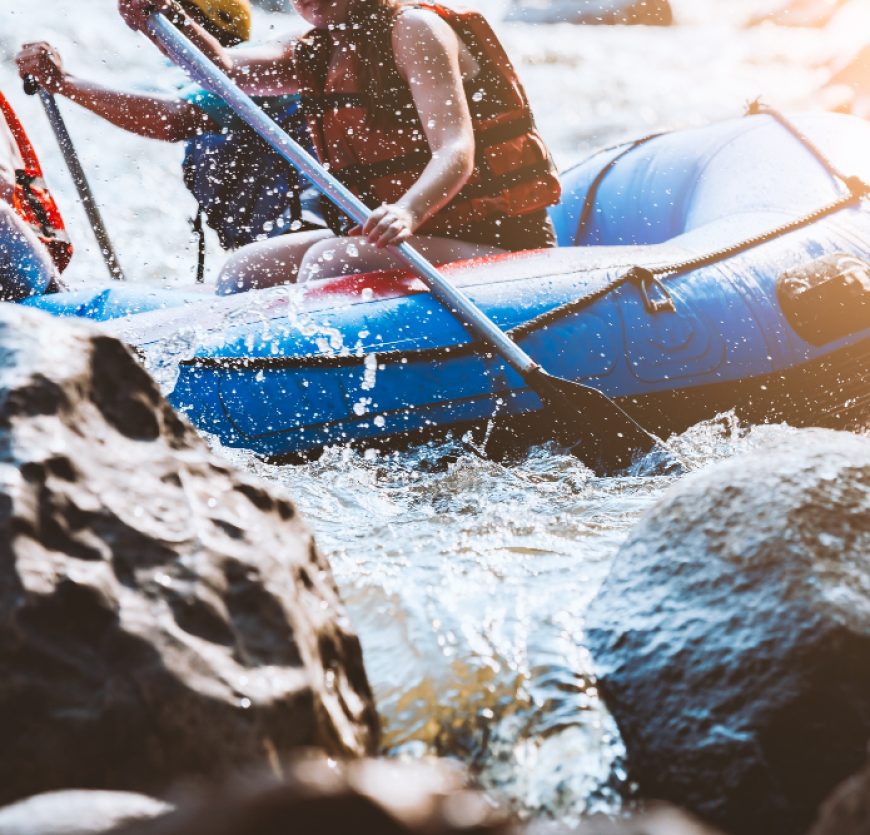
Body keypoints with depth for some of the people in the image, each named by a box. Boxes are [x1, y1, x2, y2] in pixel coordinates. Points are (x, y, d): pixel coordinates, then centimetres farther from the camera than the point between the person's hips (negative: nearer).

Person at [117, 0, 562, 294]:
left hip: (493, 245, -8)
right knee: (245, 270, 1)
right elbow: (225, 70, -5)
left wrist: (408, 210, -45)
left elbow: (455, 150, -25)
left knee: (330, 261, -28)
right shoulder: (315, 54, 12)